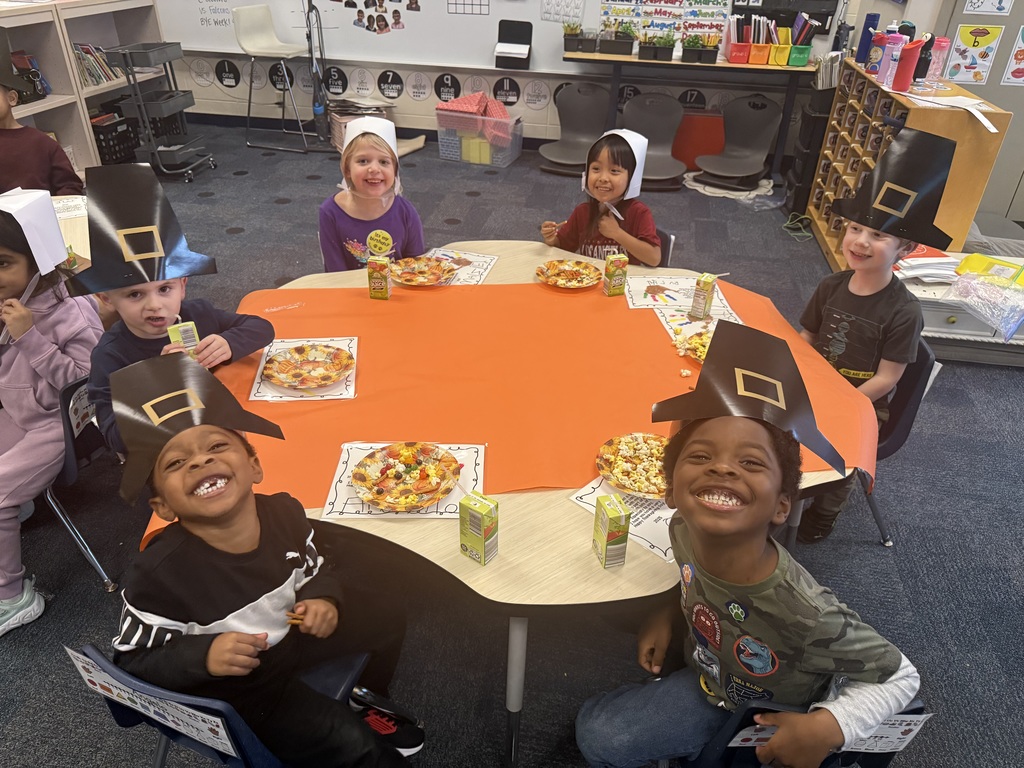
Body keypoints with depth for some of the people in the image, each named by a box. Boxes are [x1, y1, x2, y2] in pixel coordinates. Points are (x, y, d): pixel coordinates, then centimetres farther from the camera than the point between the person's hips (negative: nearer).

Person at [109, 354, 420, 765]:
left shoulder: (284, 511, -20)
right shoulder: (159, 573, -34)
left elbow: (316, 570, 1)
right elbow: (132, 663, -19)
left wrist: (322, 599, -19)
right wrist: (202, 655, -34)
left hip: (290, 633, 5)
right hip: (238, 690, -5)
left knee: (386, 622, 18)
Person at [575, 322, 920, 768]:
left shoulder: (805, 616, -39)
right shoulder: (684, 530, -24)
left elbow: (900, 678, -21)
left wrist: (828, 729, -33)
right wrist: (671, 611, -10)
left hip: (778, 731, -3)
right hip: (707, 681, 4)